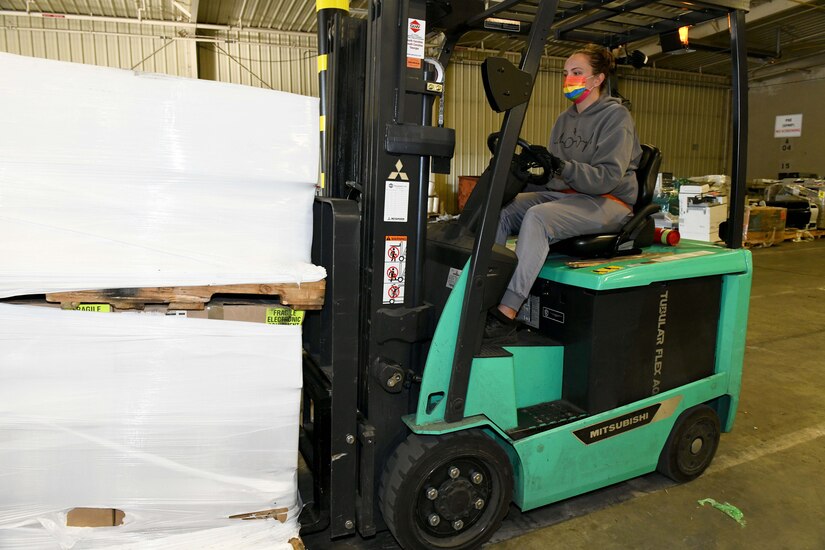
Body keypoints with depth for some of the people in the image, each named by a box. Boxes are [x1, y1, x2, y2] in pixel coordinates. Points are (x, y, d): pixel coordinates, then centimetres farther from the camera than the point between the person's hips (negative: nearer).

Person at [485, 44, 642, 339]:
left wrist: (562, 166, -30)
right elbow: (555, 174, 14)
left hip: (608, 202, -7)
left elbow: (607, 178, -15)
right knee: (499, 210, -17)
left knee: (538, 217, -34)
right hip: (562, 194, 7)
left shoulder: (616, 116, -5)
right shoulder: (564, 120, 17)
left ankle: (508, 312, -38)